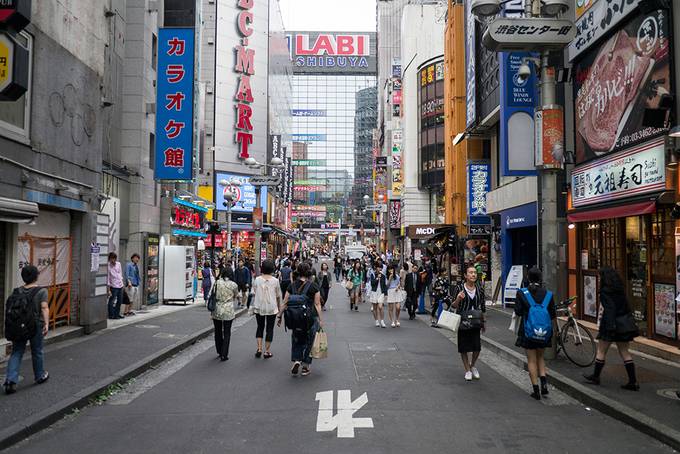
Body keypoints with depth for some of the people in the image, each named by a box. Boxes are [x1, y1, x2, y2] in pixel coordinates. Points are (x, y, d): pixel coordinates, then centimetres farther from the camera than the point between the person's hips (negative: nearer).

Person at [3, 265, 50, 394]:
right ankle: (40, 376, 29)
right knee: (37, 352, 12)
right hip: (36, 326, -4)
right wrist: (46, 323, -20)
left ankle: (10, 380, -4)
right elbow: (44, 308, -17)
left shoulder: (17, 291, 7)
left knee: (16, 353, 8)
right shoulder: (41, 291, -7)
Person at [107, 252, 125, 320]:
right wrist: (108, 290, -14)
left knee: (119, 301, 13)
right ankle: (111, 315, 7)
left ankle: (117, 314, 24)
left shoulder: (118, 264, 5)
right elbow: (107, 279, -13)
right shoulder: (108, 266, -13)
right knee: (112, 301, -2)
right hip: (113, 287, -7)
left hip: (120, 286, 7)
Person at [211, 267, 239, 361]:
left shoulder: (217, 282, -4)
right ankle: (224, 355, 5)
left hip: (217, 310, 2)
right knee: (226, 333, 7)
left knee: (218, 332, 18)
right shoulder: (234, 285, -7)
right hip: (228, 311, -2)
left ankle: (219, 352, 31)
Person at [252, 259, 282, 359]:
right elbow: (279, 295, 0)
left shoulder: (257, 279, -5)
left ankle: (259, 349, 10)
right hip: (271, 308, -2)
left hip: (259, 307, 2)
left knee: (260, 327, 17)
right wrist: (279, 307, 14)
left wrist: (253, 306, 13)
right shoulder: (275, 281, -7)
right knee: (270, 329, 8)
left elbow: (253, 293, 1)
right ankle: (267, 351, 11)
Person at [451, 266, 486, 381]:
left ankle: (472, 365, 28)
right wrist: (458, 299, -26)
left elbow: (482, 307, 12)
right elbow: (454, 306, -4)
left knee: (477, 347, 0)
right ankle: (467, 370, 21)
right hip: (462, 321, -2)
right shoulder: (460, 288, -6)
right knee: (464, 347, 4)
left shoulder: (480, 289, 4)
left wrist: (483, 322, 14)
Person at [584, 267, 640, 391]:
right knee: (624, 352, 10)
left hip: (611, 324, -7)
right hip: (624, 323, 7)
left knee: (601, 351, 8)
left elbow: (609, 309, -21)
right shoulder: (620, 289, 9)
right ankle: (633, 382, 8)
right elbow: (626, 307, 12)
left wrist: (610, 327, -23)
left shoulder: (605, 291, -14)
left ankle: (595, 376, 20)